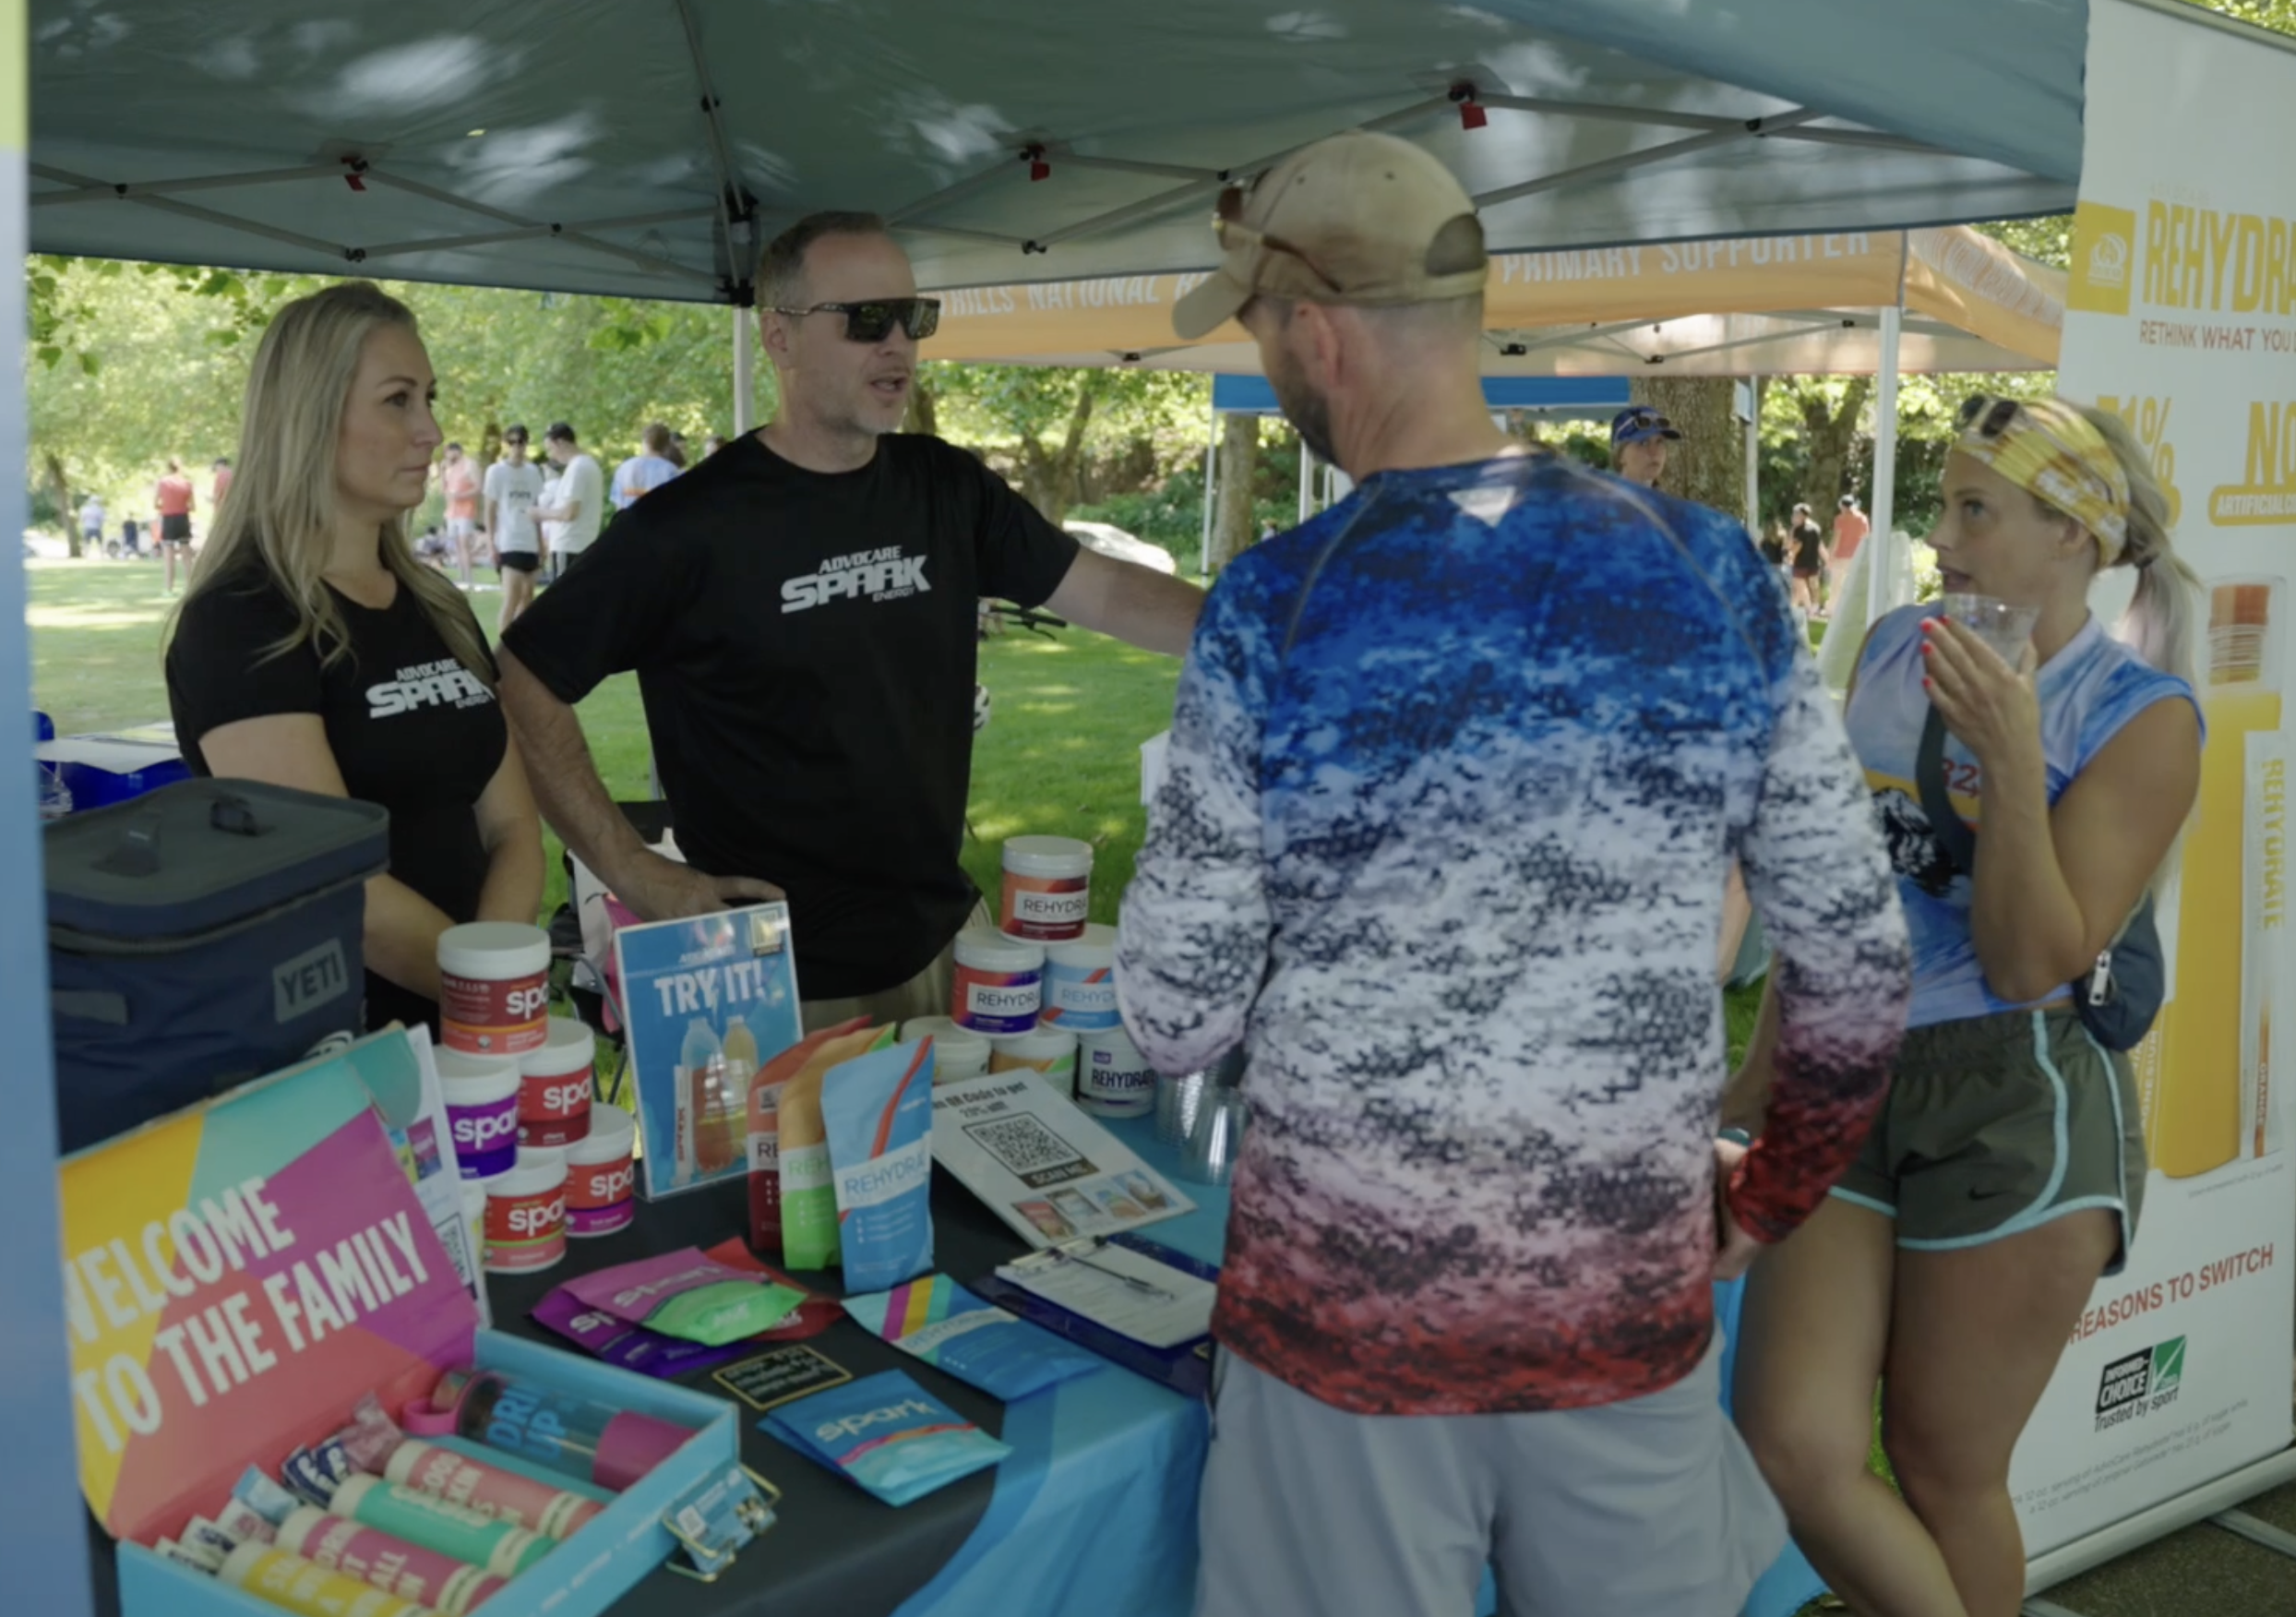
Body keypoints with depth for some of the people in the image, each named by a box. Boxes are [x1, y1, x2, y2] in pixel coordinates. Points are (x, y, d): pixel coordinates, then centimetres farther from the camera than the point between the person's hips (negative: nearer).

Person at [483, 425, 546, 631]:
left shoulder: (533, 471, 10)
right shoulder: (496, 471, -3)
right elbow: (490, 510, -3)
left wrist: (541, 543, 13)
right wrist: (491, 543, -8)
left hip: (530, 542, 6)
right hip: (508, 542, -6)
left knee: (527, 595, 8)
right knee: (512, 595, -14)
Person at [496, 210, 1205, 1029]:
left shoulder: (946, 490, 2)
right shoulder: (691, 525, -13)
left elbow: (1109, 593, 3)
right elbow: (524, 684, -9)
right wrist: (632, 871, -13)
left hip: (942, 947, 5)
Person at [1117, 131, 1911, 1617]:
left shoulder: (1275, 615, -14)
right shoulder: (1714, 576, -6)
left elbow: (1178, 1023, -9)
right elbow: (1859, 956, 0)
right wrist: (1775, 1197, 15)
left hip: (1352, 1306, -2)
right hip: (1632, 1305, 3)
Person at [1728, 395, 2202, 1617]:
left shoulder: (2140, 716, -8)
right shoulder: (1895, 648, 6)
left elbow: (2031, 965, -13)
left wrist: (2009, 760, -22)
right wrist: (1768, 1060, 19)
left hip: (2011, 1109, -4)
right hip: (1846, 1084, 5)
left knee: (1943, 1471, 8)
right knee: (1791, 1451, -2)